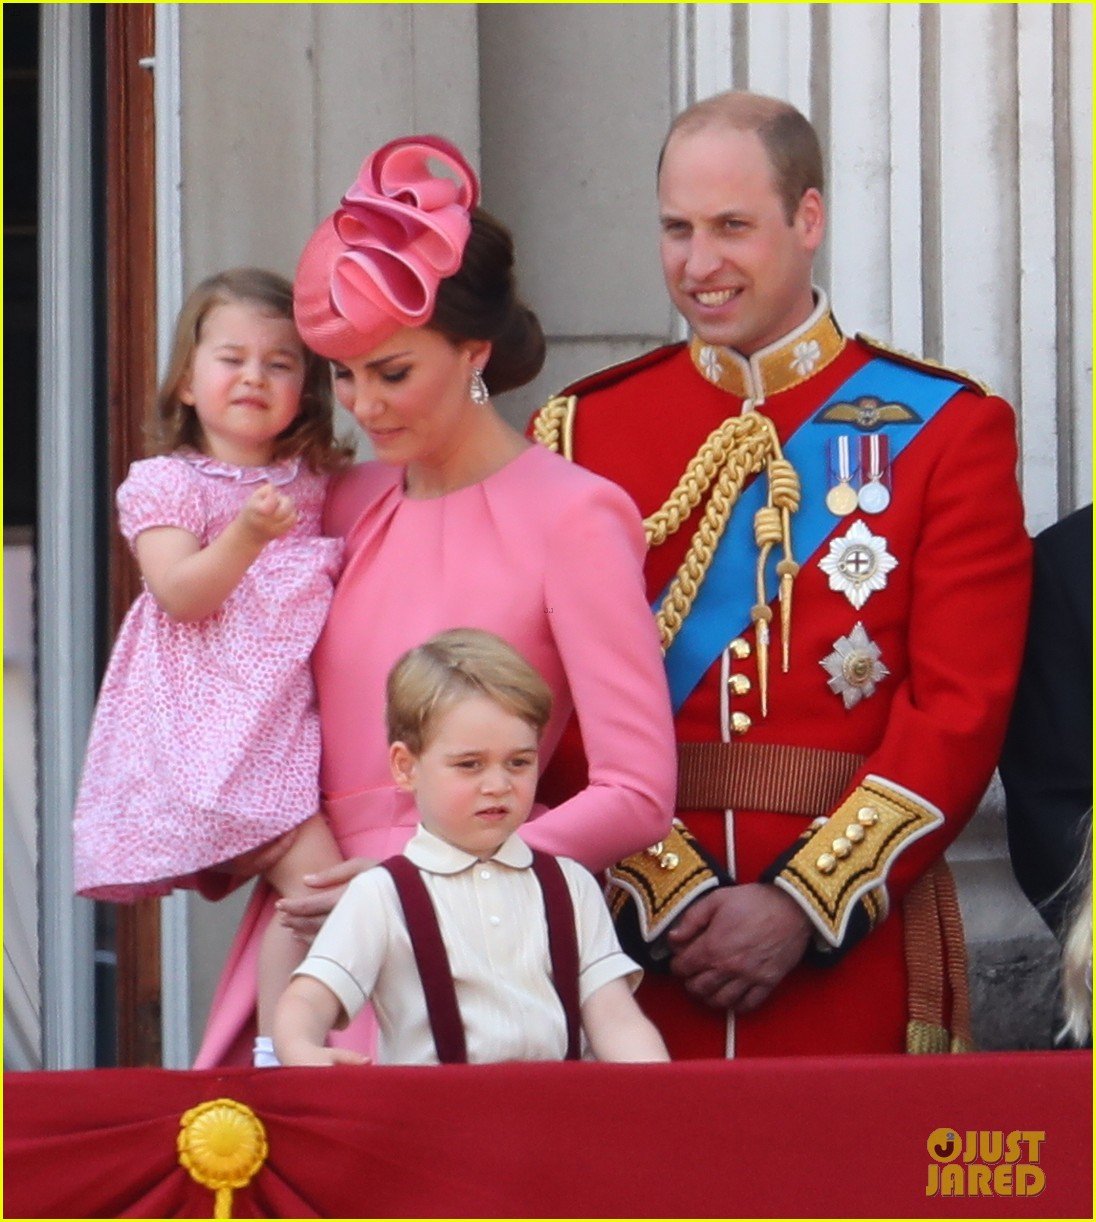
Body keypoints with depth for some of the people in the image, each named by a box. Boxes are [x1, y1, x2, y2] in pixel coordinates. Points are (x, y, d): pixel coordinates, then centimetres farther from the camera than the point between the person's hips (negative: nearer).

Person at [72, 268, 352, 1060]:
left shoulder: (317, 482, 17)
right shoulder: (164, 483, -1)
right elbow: (179, 591, -12)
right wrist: (246, 535, -25)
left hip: (293, 713, 7)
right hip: (218, 720, -7)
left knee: (289, 895, 0)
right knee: (313, 875, -19)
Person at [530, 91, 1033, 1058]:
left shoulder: (945, 429, 2)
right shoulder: (580, 433, 7)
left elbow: (962, 708, -5)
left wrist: (801, 907, -13)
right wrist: (668, 896, -13)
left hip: (857, 949, -1)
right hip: (636, 952, 1)